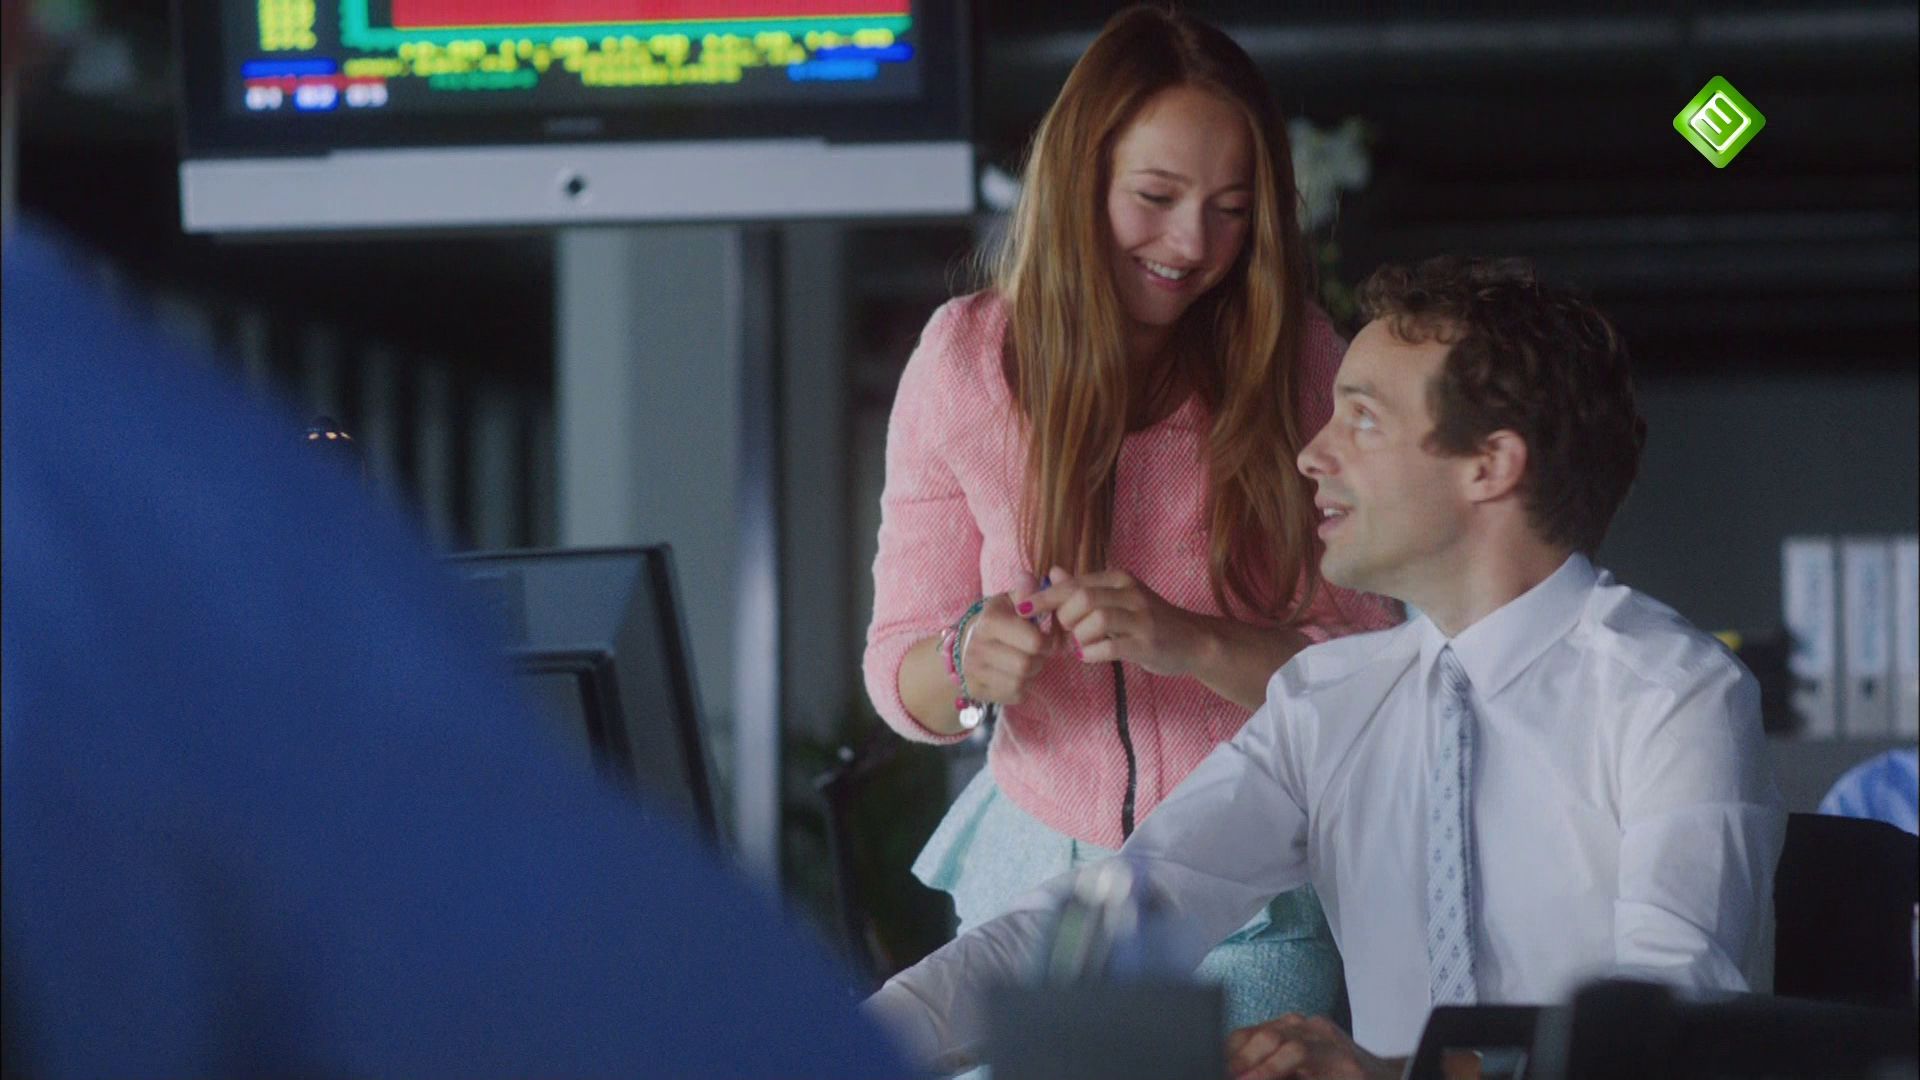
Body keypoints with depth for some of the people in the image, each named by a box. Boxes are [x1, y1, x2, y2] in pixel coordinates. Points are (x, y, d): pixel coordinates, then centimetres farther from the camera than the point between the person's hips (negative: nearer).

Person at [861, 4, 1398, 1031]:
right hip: (1038, 863, 1)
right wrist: (969, 662, -26)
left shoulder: (1295, 359, -9)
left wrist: (1186, 641, -28)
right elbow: (898, 674, -3)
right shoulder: (967, 356, -5)